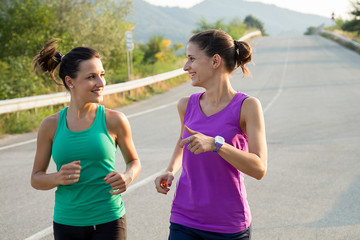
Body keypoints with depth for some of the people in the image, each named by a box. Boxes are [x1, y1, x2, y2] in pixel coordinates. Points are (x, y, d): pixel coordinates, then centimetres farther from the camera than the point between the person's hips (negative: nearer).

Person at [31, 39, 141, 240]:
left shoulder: (114, 121, -5)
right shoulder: (51, 126, -2)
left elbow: (134, 161, 10)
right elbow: (36, 178, 6)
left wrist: (127, 177, -11)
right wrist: (58, 178, -15)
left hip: (108, 222, -1)